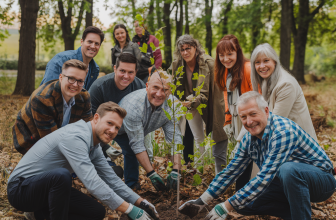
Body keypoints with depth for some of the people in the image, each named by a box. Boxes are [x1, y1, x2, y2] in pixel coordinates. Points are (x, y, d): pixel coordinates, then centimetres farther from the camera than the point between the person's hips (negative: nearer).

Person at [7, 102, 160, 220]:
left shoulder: (94, 148, 4)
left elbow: (111, 179, 9)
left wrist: (141, 203, 1)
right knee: (61, 174, -38)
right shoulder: (75, 138, -28)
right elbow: (92, 182, -35)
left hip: (49, 184, 9)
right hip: (21, 188, -9)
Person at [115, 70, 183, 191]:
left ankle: (131, 184, 19)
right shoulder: (133, 105, -41)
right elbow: (137, 144, -36)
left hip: (138, 130, 6)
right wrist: (151, 174, -37)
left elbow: (175, 138, -26)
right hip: (119, 129, -5)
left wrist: (175, 171, -36)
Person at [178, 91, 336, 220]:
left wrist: (226, 207, -30)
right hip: (287, 181, 8)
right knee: (244, 203, -5)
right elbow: (230, 172, 6)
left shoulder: (283, 132, -29)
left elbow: (265, 177, -33)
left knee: (288, 169, -38)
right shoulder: (249, 138, -3)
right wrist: (202, 202, 1)